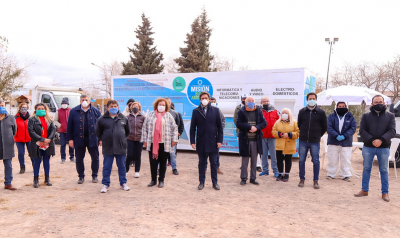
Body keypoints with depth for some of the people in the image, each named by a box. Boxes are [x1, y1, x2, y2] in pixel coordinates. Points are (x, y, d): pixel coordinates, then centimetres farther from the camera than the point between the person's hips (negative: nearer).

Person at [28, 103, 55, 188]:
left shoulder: (49, 119, 11)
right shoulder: (32, 120, 0)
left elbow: (53, 129, 0)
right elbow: (31, 132, -10)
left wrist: (49, 139, -16)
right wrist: (42, 140, -17)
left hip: (48, 145, 3)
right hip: (37, 145, -3)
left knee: (47, 161, 11)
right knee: (37, 162, 4)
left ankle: (47, 179, 21)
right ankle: (36, 180, 15)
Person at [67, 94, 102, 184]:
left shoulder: (96, 111, 2)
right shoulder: (74, 111, 1)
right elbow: (69, 126, 2)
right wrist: (70, 139, -2)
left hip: (92, 139, 0)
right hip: (79, 139, 0)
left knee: (95, 158, 7)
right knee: (79, 159, 8)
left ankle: (94, 176, 23)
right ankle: (81, 176, 22)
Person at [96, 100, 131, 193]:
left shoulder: (123, 118, 4)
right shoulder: (102, 119, -1)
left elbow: (128, 131, 18)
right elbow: (98, 132, 14)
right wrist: (101, 139, 13)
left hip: (121, 147, 1)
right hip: (108, 147, -1)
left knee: (122, 166, 11)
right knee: (107, 167, 7)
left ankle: (123, 183, 24)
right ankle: (105, 184, 18)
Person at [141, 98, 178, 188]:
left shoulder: (169, 116, 5)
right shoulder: (150, 115, 7)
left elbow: (174, 128, 5)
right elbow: (144, 128, 8)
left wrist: (174, 140, -1)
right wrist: (144, 140, 4)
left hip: (164, 144, -1)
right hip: (152, 143, 1)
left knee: (163, 163, 7)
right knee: (153, 162, 3)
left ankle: (161, 180, 19)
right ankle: (153, 180, 19)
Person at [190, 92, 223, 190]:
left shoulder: (215, 110, 3)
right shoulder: (196, 111, 3)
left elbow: (220, 126, 3)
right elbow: (192, 127, 3)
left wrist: (220, 140, -3)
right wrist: (192, 141, -3)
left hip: (213, 142, 0)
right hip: (201, 142, 0)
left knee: (214, 163, 8)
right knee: (202, 163, 10)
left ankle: (215, 182, 20)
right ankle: (201, 182, 22)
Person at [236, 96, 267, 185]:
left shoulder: (259, 111, 6)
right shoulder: (241, 112, -1)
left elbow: (264, 123, 4)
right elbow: (238, 124, -9)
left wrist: (256, 127, -13)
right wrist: (250, 127, -16)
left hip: (256, 139, 3)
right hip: (245, 139, -2)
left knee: (254, 160, 10)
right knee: (245, 160, 3)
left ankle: (253, 178, 21)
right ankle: (243, 178, 15)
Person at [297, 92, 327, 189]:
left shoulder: (321, 112, 2)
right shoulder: (302, 111, 5)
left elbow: (324, 127, 9)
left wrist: (318, 136, 7)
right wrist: (303, 134, 11)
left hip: (315, 142, -1)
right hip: (303, 141, 2)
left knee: (316, 161, 3)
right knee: (301, 161, 5)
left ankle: (316, 181, 14)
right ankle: (302, 179, 18)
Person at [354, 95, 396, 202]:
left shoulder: (390, 116, 6)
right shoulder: (366, 116, 7)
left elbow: (392, 131, -3)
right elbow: (362, 130, 0)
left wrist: (381, 140, -19)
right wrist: (371, 140, -15)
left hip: (384, 148, -1)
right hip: (368, 147, 1)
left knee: (384, 170, 6)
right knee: (366, 169, 8)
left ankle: (385, 192, 16)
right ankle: (364, 190, 19)